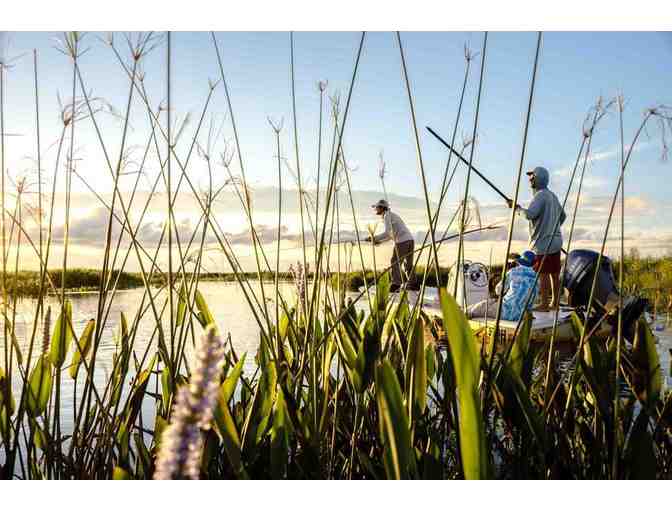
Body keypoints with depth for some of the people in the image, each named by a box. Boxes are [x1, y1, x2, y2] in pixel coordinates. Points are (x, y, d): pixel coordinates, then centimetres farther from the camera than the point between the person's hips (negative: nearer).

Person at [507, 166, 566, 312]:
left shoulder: (540, 195, -13)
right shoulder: (552, 195, 16)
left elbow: (529, 214, -27)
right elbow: (562, 216, 26)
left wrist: (517, 208, -11)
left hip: (543, 242, -9)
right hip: (555, 241, 9)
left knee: (542, 273, -4)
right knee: (554, 272, 12)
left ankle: (544, 304, -2)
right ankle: (555, 302, 19)